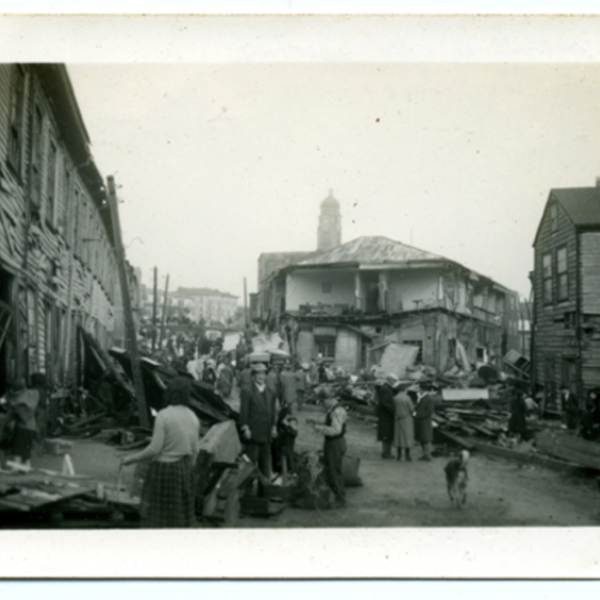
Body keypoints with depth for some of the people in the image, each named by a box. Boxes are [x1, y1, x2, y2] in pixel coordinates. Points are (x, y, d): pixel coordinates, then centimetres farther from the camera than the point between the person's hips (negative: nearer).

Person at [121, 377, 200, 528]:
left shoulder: (164, 415, -14)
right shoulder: (193, 417, 3)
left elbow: (155, 448, -17)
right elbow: (195, 449, 7)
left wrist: (132, 458, -6)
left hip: (163, 469, -5)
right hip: (184, 470, 5)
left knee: (154, 518, 4)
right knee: (180, 519, 12)